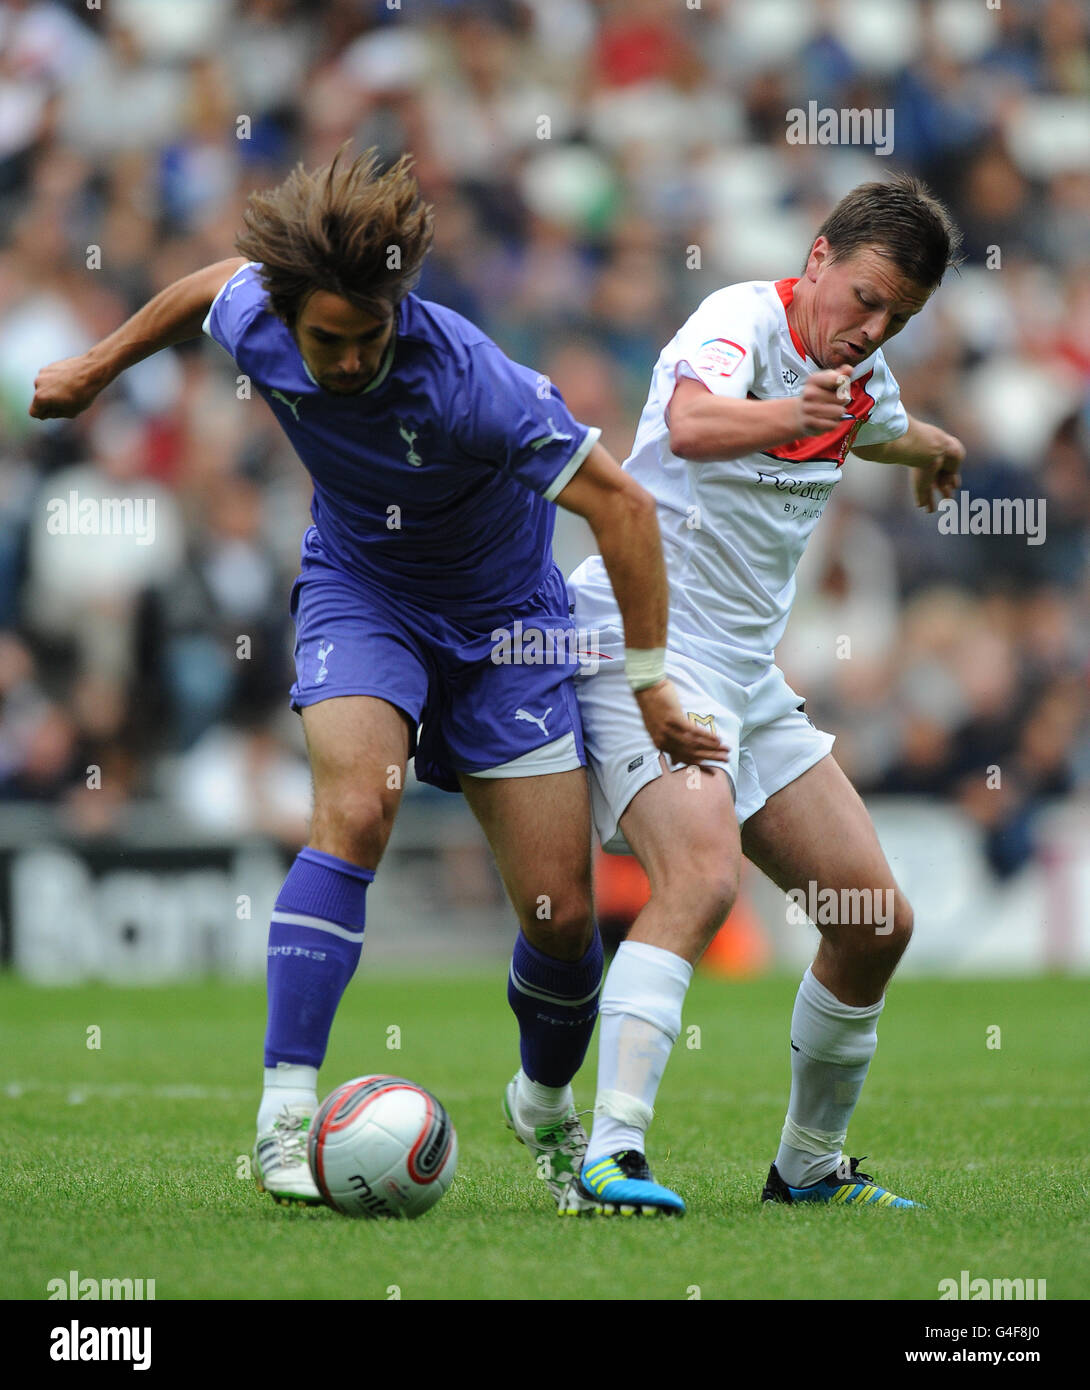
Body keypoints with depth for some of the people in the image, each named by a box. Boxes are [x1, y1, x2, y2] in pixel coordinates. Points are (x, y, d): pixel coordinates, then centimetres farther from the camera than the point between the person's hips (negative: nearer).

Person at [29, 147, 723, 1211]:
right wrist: (96, 367, 22)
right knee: (355, 812, -28)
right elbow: (212, 283, 7)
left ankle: (546, 1104, 28)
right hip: (359, 594, 2)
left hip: (502, 620, -2)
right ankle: (286, 1111, -28)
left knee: (561, 915, -3)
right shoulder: (255, 322, -20)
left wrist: (649, 689, -25)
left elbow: (621, 505, -28)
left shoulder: (462, 378, -35)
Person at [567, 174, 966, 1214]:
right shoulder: (741, 320, -16)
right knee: (702, 876, -32)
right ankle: (612, 1151, -38)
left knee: (876, 921, 5)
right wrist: (786, 415, -59)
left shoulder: (861, 376, 10)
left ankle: (809, 1166, 21)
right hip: (642, 648, -9)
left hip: (749, 679, 9)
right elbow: (693, 423, -40)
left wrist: (932, 448, 57)